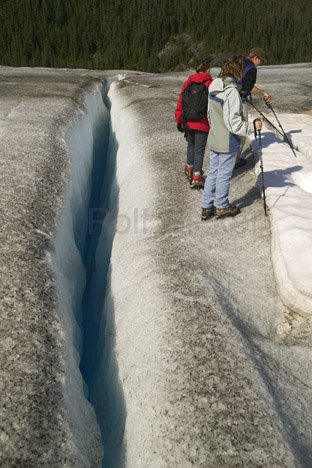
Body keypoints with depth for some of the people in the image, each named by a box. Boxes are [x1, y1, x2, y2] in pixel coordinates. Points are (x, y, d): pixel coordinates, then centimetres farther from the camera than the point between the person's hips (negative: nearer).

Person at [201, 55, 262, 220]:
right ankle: (221, 207, 23)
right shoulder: (231, 91, -21)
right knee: (224, 174, 7)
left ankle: (206, 207, 22)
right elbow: (233, 122, -23)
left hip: (214, 139, 8)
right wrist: (252, 126, -15)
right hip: (228, 142, -8)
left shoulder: (214, 88, 5)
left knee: (213, 172, 15)